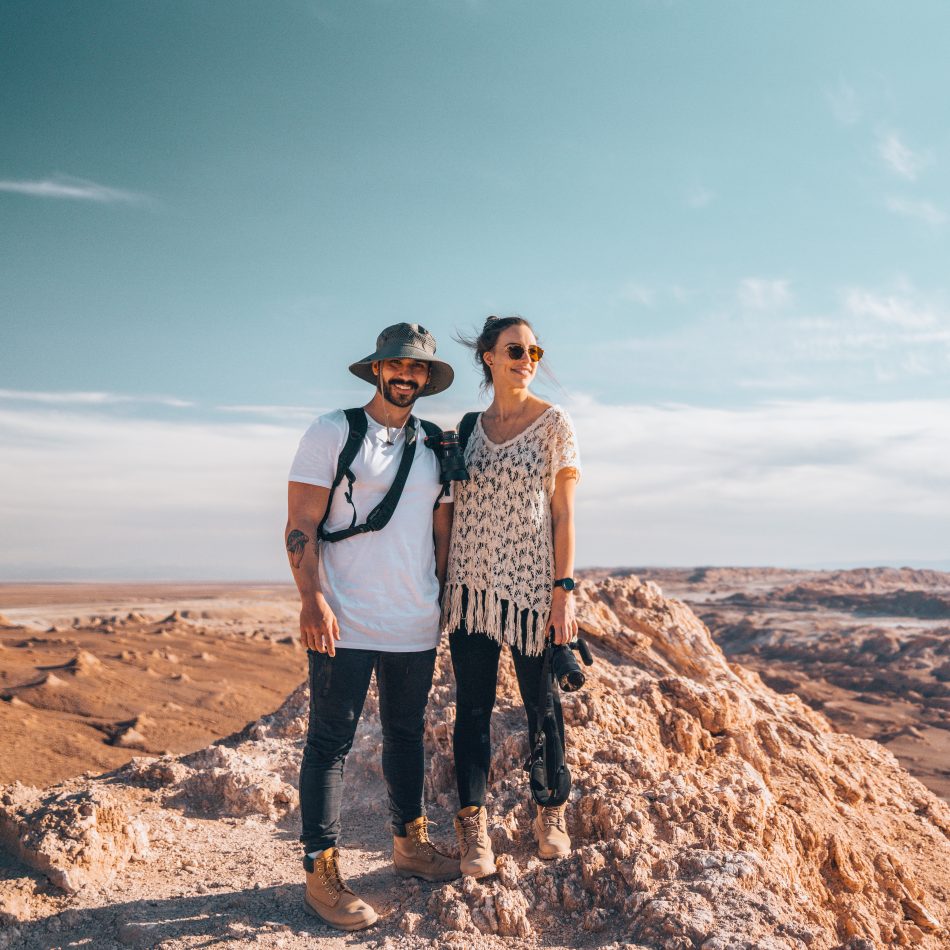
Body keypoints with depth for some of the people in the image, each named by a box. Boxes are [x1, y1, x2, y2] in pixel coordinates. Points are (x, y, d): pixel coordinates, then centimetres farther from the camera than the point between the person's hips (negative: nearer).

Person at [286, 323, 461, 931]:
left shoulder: (435, 448, 11)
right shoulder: (334, 432, -3)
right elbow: (301, 525, -8)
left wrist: (443, 604, 11)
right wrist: (313, 598, -18)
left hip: (416, 627, 5)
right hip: (345, 624, -5)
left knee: (408, 735, 17)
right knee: (330, 744, 1)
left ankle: (411, 844, 33)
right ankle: (322, 874, 12)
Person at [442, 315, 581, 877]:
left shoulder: (554, 423, 0)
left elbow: (563, 512, -3)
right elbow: (455, 504, 12)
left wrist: (565, 588, -10)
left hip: (531, 582, -2)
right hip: (471, 583, 3)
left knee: (542, 703, 7)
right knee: (473, 706, 4)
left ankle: (550, 813, 26)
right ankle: (474, 826, 15)